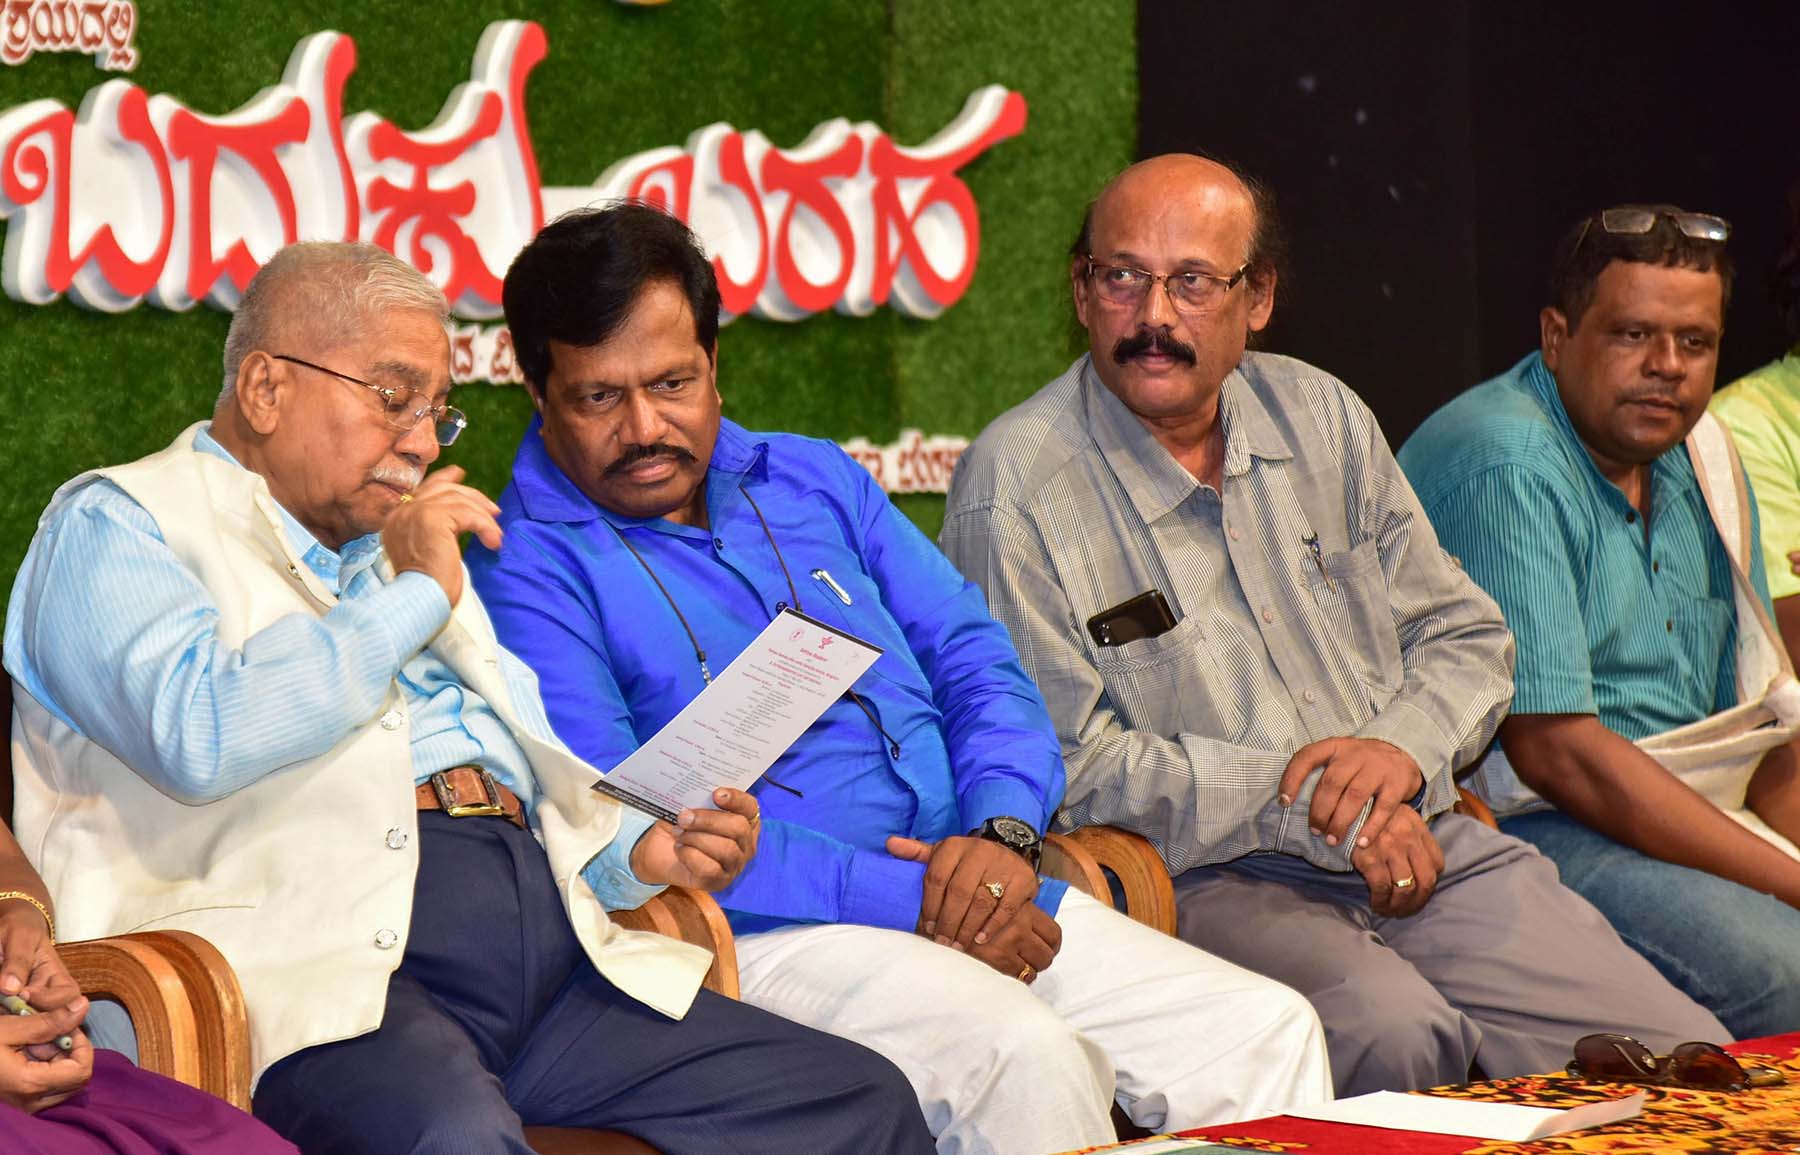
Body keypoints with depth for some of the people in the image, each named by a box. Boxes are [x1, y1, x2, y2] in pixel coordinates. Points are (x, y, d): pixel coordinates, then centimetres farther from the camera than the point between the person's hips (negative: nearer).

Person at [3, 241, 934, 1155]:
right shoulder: (116, 523, 6)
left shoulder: (408, 553, 32)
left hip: (549, 946, 8)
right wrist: (412, 595, -3)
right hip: (323, 956, -8)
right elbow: (202, 739, -14)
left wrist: (635, 849, 9)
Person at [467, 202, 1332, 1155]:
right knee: (1021, 1058, -34)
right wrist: (898, 897, -17)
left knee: (1269, 1031, -8)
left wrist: (1002, 829, -6)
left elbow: (973, 657, 17)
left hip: (976, 895, 7)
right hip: (769, 934, -6)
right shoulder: (522, 568, -2)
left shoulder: (814, 480, 19)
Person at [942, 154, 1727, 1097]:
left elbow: (1464, 636, 17)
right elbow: (1064, 762, -11)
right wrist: (1293, 798, -14)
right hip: (1205, 879, -5)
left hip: (1418, 842, 5)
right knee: (1392, 1034, -35)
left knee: (1685, 1056, -12)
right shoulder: (1015, 489, -5)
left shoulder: (1320, 417, 14)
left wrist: (1402, 748, -6)